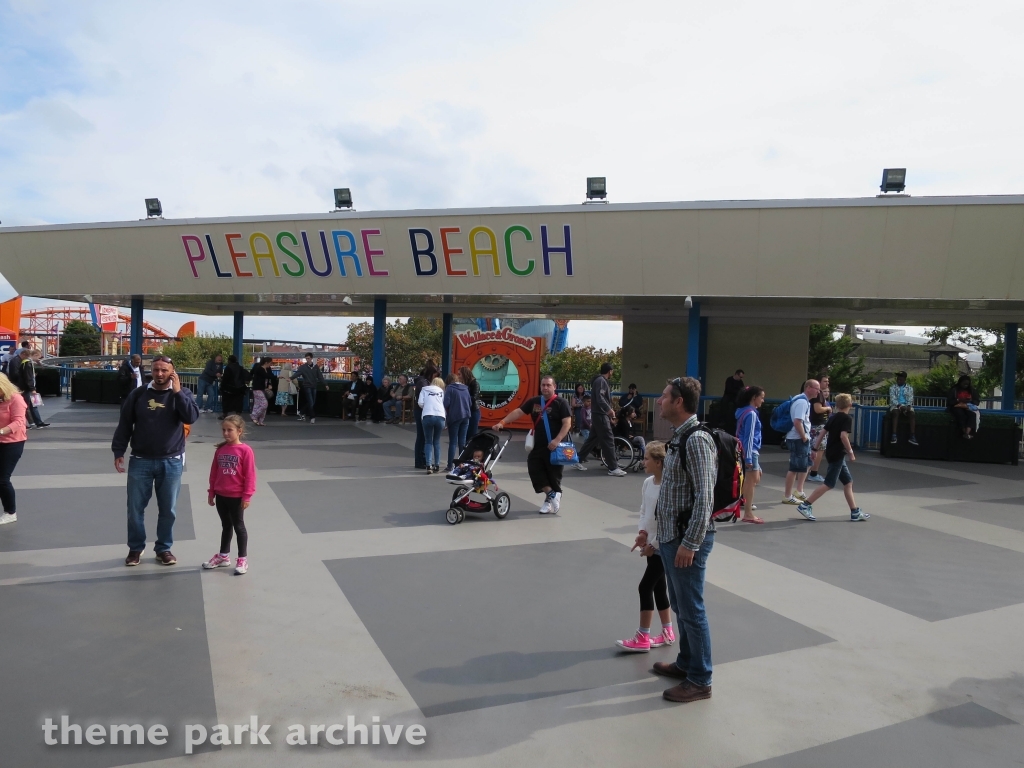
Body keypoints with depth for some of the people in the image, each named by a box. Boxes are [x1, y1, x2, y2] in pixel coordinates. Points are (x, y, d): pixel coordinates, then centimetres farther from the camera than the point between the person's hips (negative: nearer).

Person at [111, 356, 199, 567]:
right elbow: (124, 424, 5)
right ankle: (135, 548, 24)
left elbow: (191, 416, -18)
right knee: (135, 508, 7)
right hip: (140, 461, 1)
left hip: (171, 462, -1)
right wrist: (118, 452, 0)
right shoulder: (138, 394, 1)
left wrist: (177, 391, -19)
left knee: (167, 509, 8)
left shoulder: (182, 393, -1)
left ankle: (164, 548, 23)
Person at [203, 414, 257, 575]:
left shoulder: (245, 450, -14)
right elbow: (214, 472, 9)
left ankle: (243, 559, 16)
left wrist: (247, 496, -13)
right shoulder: (220, 449, 2)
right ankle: (223, 556, 31)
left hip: (237, 497, -5)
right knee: (226, 526, 18)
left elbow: (250, 475, -13)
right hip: (221, 496, 5)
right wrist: (211, 492, 10)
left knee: (239, 526, 7)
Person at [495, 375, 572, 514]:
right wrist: (502, 422, -8)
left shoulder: (561, 403, -6)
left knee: (553, 474, 1)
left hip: (554, 446, -5)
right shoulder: (534, 401, 9)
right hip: (538, 445, 5)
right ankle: (551, 495, 8)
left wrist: (557, 440, -25)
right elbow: (518, 412, 5)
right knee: (534, 468, -3)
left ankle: (551, 498, 17)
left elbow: (567, 423, -13)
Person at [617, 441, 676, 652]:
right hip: (652, 545, 8)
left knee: (645, 587, -5)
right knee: (658, 587, 16)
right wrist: (643, 532, -3)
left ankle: (642, 638, 5)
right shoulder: (648, 483, 3)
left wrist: (653, 544, -16)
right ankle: (668, 633, 30)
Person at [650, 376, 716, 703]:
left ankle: (700, 680, 16)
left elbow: (704, 497, -22)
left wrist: (690, 543, -23)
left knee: (691, 610, 3)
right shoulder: (678, 437, 10)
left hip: (687, 539, -9)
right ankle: (686, 663, 36)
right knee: (680, 606, 20)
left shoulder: (696, 439, -19)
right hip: (671, 536, 9)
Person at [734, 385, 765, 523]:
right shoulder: (751, 414, -16)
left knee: (755, 479, 18)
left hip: (751, 451, 10)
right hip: (750, 451, -10)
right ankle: (748, 514, 2)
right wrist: (749, 458, -21)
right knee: (750, 483, -3)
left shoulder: (745, 411, 12)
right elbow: (749, 437, -19)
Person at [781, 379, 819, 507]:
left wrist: (806, 437, 16)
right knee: (795, 468, -5)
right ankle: (787, 496, 2)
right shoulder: (802, 402, -19)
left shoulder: (804, 400, 14)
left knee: (805, 465, 19)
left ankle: (799, 492, 30)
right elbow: (797, 422, -28)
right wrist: (804, 437, -20)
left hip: (802, 439, 11)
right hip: (798, 439, -11)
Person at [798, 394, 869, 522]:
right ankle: (805, 506, -9)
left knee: (848, 482, 13)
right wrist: (850, 451, -14)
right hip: (837, 455, -9)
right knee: (828, 484, -7)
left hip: (831, 453, 9)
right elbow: (843, 436, -23)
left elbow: (822, 434, 12)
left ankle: (855, 512, 17)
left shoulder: (833, 417, 12)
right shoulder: (847, 418, -9)